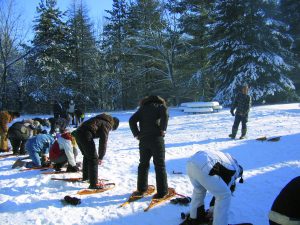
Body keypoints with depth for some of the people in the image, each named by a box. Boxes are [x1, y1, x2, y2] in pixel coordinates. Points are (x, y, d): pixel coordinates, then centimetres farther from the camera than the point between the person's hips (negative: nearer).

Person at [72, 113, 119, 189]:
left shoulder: (102, 119, 25)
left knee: (87, 156, 26)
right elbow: (103, 141, -8)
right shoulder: (106, 124, -2)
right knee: (93, 158, -3)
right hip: (85, 135, -10)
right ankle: (93, 184, -4)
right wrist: (101, 157, -4)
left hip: (78, 132, 10)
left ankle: (85, 176, 43)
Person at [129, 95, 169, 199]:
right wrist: (163, 130, -10)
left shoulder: (142, 108, 19)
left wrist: (136, 134, 7)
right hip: (157, 138, -3)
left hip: (143, 140, 4)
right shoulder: (160, 106, 9)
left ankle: (141, 188, 25)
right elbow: (165, 114, -15)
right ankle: (162, 191, 2)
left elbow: (132, 120, 6)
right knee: (160, 165, 2)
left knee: (143, 164, 16)